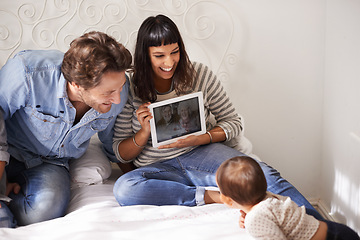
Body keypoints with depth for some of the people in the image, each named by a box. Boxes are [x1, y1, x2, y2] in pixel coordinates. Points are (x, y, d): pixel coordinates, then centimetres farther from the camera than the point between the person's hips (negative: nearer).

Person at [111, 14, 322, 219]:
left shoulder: (200, 75, 2)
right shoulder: (130, 89, -1)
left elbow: (234, 122, 7)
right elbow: (121, 154, 3)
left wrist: (200, 139, -12)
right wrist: (144, 133, -18)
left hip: (202, 153, 0)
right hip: (158, 169, 0)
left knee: (264, 173, -28)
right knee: (123, 188, -35)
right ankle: (210, 196, -31)